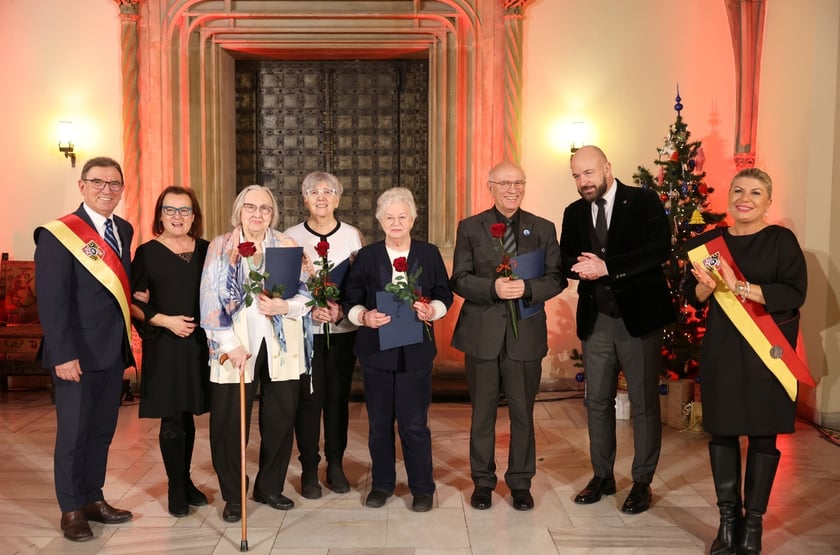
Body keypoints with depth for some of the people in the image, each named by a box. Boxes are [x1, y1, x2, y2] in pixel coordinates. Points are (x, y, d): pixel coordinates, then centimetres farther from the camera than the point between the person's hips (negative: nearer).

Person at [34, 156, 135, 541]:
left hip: (113, 351, 6)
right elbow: (51, 301, -15)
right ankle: (71, 510, 22)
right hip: (78, 354, -6)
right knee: (74, 434, 6)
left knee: (102, 431, 16)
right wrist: (63, 354, -19)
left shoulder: (124, 230, 10)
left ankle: (93, 499, 30)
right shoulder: (58, 234, -11)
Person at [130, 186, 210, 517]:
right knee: (172, 419, 2)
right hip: (164, 346, -3)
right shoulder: (147, 253, -3)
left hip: (198, 343, 3)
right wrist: (163, 320, -15)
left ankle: (186, 480, 29)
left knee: (187, 415, 13)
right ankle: (176, 487, 17)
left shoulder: (206, 250, 6)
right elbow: (133, 302, -3)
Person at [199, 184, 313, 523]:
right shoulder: (220, 247, 3)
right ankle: (232, 496, 19)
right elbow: (211, 300, -4)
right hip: (235, 346, -1)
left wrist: (284, 306, -17)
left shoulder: (288, 246, 6)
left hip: (281, 347, 2)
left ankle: (269, 488, 25)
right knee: (229, 422, 2)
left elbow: (307, 294, 4)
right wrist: (231, 345, -12)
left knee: (280, 420, 6)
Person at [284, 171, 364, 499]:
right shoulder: (291, 237, 2)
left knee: (338, 396, 7)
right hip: (304, 330, -1)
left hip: (343, 330, 1)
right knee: (308, 398, 1)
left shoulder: (352, 235, 5)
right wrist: (311, 310, -14)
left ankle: (336, 465, 20)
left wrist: (341, 309, -13)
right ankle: (309, 469, 13)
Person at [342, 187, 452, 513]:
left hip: (415, 351, -1)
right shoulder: (366, 256, 5)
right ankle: (382, 483, 28)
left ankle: (422, 488, 18)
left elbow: (445, 296, 6)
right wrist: (364, 316, -17)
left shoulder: (429, 253, 4)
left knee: (415, 423, 2)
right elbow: (351, 301, 3)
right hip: (376, 350, 2)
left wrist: (432, 311, -15)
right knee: (379, 422, 11)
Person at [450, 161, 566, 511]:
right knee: (482, 413, 9)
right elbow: (459, 280, -2)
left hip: (525, 334, 1)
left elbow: (557, 278, 1)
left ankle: (520, 483, 24)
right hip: (482, 334, 0)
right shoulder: (470, 228, 4)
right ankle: (482, 482, 24)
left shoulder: (543, 229, 6)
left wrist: (526, 288, -17)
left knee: (523, 413, 9)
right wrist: (493, 288, -19)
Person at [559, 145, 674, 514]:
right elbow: (565, 260, 8)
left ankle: (642, 482, 19)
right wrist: (583, 267, -15)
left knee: (644, 402, 5)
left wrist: (607, 266, -22)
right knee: (597, 401, 12)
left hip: (638, 317, -4)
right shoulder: (574, 213, 9)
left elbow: (660, 249, -17)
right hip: (596, 320, 5)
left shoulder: (644, 202, -5)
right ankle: (602, 476, 27)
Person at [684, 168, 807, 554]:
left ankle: (753, 523, 16)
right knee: (722, 430, 5)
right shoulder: (709, 241, 6)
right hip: (721, 350, 3)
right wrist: (706, 286, -15)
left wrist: (740, 287, -23)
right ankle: (728, 518, 17)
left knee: (763, 434, 3)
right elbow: (693, 297, 7)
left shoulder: (782, 240, -4)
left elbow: (794, 294, -14)